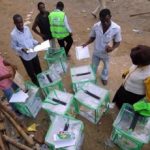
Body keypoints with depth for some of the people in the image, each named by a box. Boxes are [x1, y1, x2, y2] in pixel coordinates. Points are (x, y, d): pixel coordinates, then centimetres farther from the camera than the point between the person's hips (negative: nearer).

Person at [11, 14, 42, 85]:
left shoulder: (27, 28, -8)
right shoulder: (13, 34, -22)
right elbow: (14, 47, -11)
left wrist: (37, 43, -10)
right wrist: (22, 49, -28)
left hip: (34, 53, 5)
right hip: (25, 56, -5)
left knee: (38, 69, 23)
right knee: (31, 71, 16)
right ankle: (36, 82, 42)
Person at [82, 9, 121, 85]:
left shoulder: (116, 28, -27)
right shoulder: (96, 26, -21)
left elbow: (117, 42, -14)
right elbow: (92, 37, -4)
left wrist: (112, 48, -35)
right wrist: (86, 43, -21)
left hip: (107, 53, -1)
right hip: (96, 52, 1)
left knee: (106, 66, 28)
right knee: (93, 66, 24)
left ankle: (104, 77, 58)